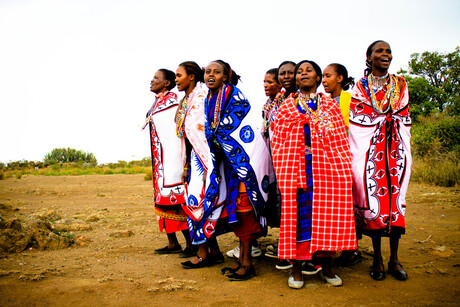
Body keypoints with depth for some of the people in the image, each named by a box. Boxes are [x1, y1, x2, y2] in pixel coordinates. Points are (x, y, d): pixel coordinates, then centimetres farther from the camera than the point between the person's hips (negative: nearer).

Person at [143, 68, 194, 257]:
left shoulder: (172, 99, -8)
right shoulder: (157, 103, 19)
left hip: (171, 158, -9)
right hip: (159, 160, 9)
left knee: (175, 200, -7)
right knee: (163, 199, 11)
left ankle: (190, 244, 2)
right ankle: (172, 243, 20)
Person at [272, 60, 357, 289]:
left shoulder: (331, 105, 15)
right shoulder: (286, 106, 14)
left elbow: (341, 141, 10)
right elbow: (277, 141, 8)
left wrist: (345, 169, 0)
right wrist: (280, 171, -2)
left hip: (327, 166, 1)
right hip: (294, 165, -1)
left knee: (327, 213, -2)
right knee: (296, 212, -4)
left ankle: (327, 266, 12)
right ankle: (296, 268, 6)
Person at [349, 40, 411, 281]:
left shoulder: (400, 85, 14)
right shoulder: (360, 86, 6)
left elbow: (405, 119, 13)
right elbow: (356, 121, 2)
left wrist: (405, 151, 8)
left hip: (396, 149, 3)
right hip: (370, 149, -2)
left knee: (395, 198, 0)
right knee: (373, 198, -4)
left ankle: (394, 258, 10)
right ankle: (377, 258, 9)